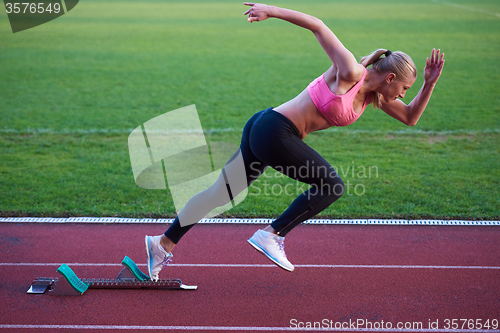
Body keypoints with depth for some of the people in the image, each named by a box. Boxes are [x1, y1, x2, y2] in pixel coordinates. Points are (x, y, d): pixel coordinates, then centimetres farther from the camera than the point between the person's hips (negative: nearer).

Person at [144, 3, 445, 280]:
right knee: (332, 186, -3)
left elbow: (411, 118, 18)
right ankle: (271, 235, -3)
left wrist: (429, 84, 6)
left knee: (222, 193, 12)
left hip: (264, 131, 9)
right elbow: (317, 25, -11)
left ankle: (164, 243, 20)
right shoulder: (350, 73, -13)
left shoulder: (374, 95, 11)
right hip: (274, 131, -9)